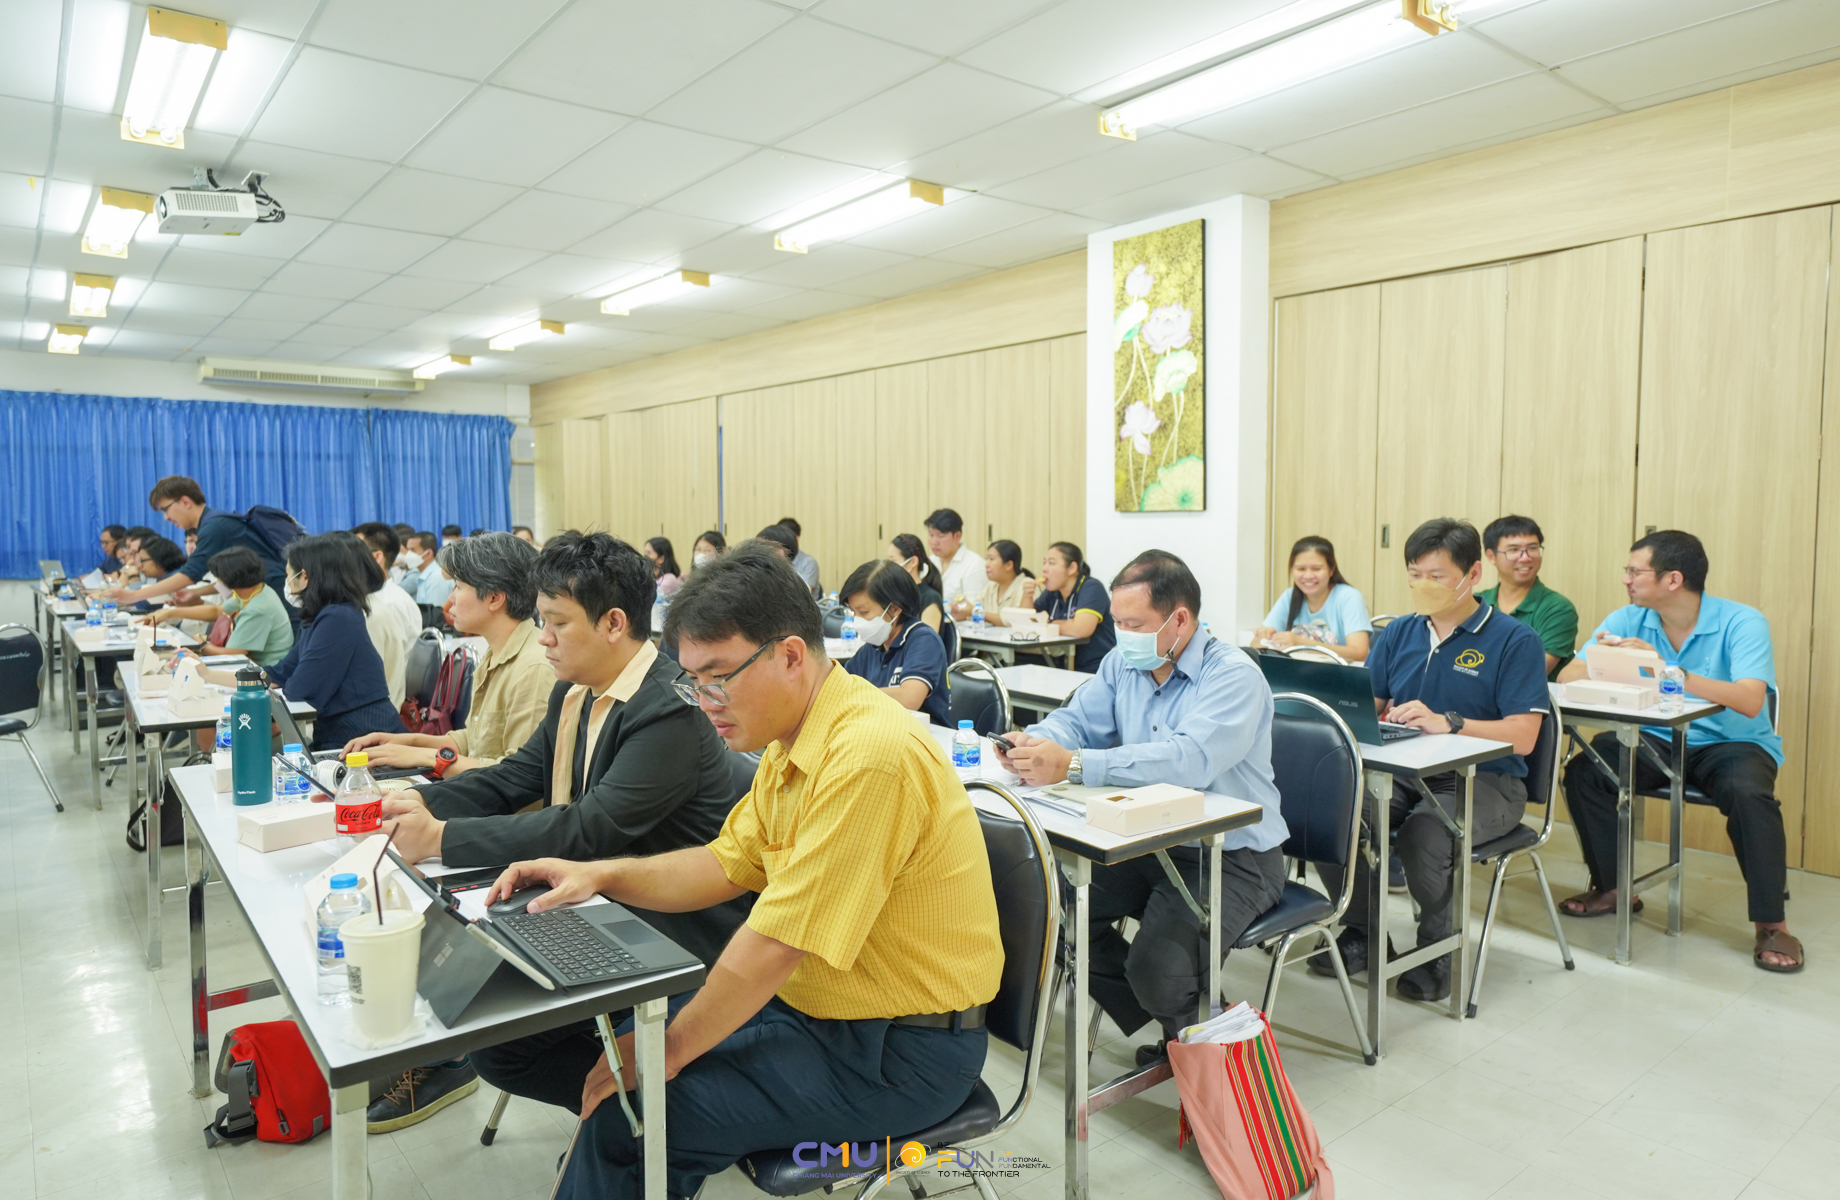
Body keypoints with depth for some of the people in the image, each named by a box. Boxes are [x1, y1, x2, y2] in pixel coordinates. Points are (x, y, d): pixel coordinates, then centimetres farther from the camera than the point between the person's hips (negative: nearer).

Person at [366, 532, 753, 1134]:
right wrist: (423, 801, -7)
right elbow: (514, 778, 11)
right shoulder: (573, 694, 6)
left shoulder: (670, 712, -24)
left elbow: (593, 829, -29)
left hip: (672, 935, -9)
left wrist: (444, 837, -27)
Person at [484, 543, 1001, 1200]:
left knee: (628, 1111, -13)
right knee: (622, 1042, 11)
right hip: (814, 1001, 9)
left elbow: (776, 944, -25)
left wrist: (668, 1052, -13)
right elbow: (728, 864, 12)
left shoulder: (868, 756, -29)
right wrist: (600, 875, 0)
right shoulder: (794, 739, 3)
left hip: (899, 1053, -9)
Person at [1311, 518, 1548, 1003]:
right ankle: (1362, 932, 2)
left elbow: (1523, 736, -14)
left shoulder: (1514, 641, -5)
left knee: (1424, 837, -35)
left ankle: (1441, 948, -3)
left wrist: (1448, 723, -27)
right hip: (1403, 773, 5)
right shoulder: (1398, 634, 12)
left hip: (1483, 780, -4)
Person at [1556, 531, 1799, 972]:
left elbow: (1750, 700, -32)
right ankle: (1610, 887, 1)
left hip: (1733, 743, -4)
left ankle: (1771, 923, -14)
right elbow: (1568, 676, -10)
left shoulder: (1741, 622, -16)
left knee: (1749, 795, -34)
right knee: (1582, 771, -19)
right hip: (1659, 740, 4)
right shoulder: (1630, 619, -3)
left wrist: (1665, 668, -38)